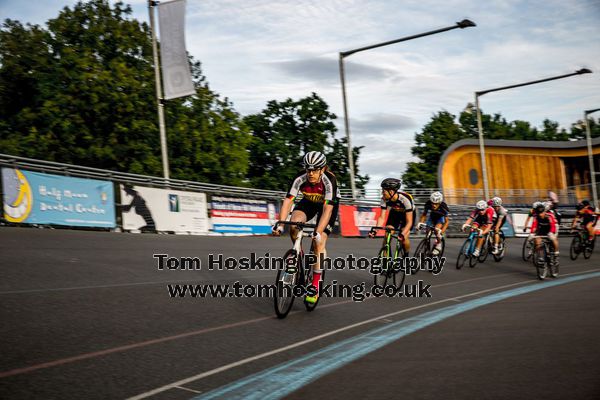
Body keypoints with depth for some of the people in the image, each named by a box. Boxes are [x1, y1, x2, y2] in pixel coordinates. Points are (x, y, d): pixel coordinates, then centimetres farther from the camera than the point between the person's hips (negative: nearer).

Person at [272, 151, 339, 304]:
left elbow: (327, 209, -41)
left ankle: (315, 287, -7)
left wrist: (318, 232, -50)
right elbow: (288, 201, -31)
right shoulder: (300, 178, -29)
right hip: (309, 202, 3)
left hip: (329, 204, -3)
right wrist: (280, 224, -41)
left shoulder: (329, 180, -36)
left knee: (319, 242, -15)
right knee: (294, 224, -27)